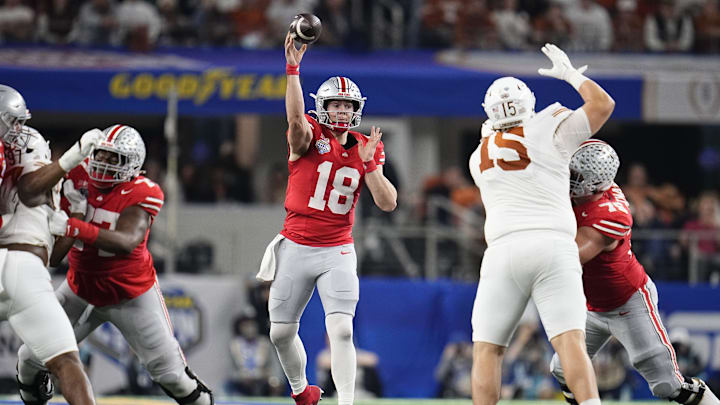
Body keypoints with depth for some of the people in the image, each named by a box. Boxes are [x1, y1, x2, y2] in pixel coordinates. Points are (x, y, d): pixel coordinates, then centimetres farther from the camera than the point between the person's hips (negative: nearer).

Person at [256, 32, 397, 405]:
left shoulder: (365, 150, 4)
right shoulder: (308, 137, -4)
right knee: (281, 333, 9)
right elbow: (296, 118, -30)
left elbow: (388, 203, -2)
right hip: (295, 247, 0)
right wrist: (293, 69, -41)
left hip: (338, 252, 0)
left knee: (341, 331, -16)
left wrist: (370, 162, -15)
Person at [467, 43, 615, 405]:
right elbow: (603, 104, 12)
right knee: (570, 343, -11)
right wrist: (570, 73, 25)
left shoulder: (479, 158, 19)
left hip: (504, 249, 2)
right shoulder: (548, 132, 7)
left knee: (487, 349, 7)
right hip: (554, 246, -1)